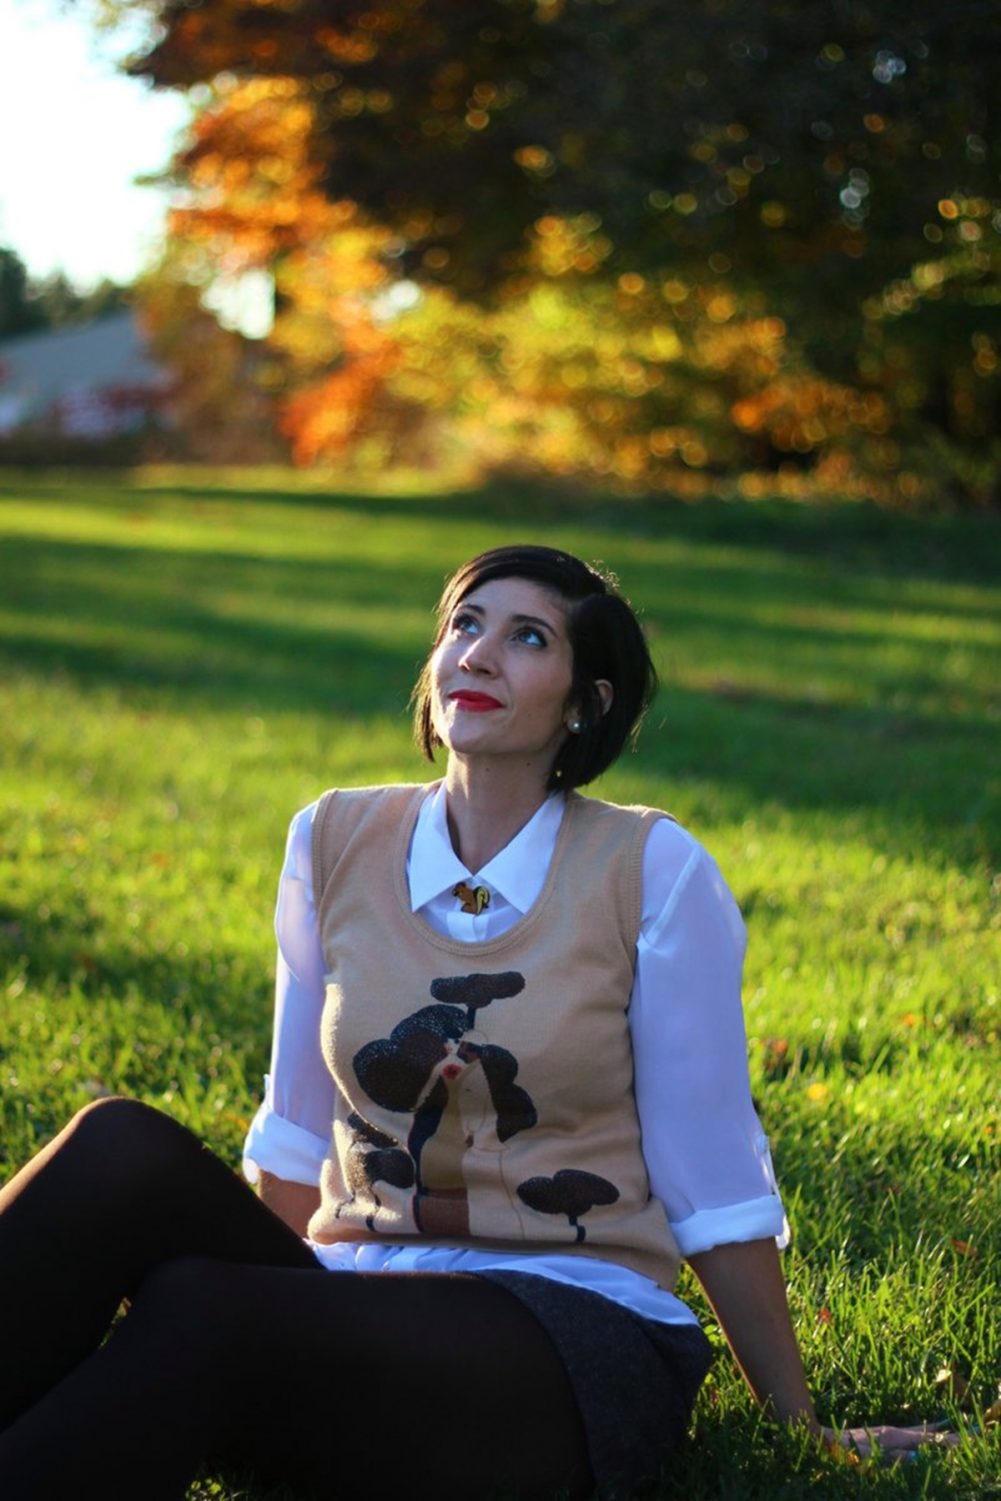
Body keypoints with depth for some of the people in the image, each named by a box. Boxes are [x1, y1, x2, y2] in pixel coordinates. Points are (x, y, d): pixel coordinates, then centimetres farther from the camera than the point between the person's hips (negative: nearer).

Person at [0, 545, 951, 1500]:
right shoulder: (335, 841, 7)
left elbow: (715, 1190, 1)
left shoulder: (652, 872, -4)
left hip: (572, 1331, -4)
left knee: (198, 1312, -34)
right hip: (353, 1301, 4)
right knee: (121, 1149, -28)